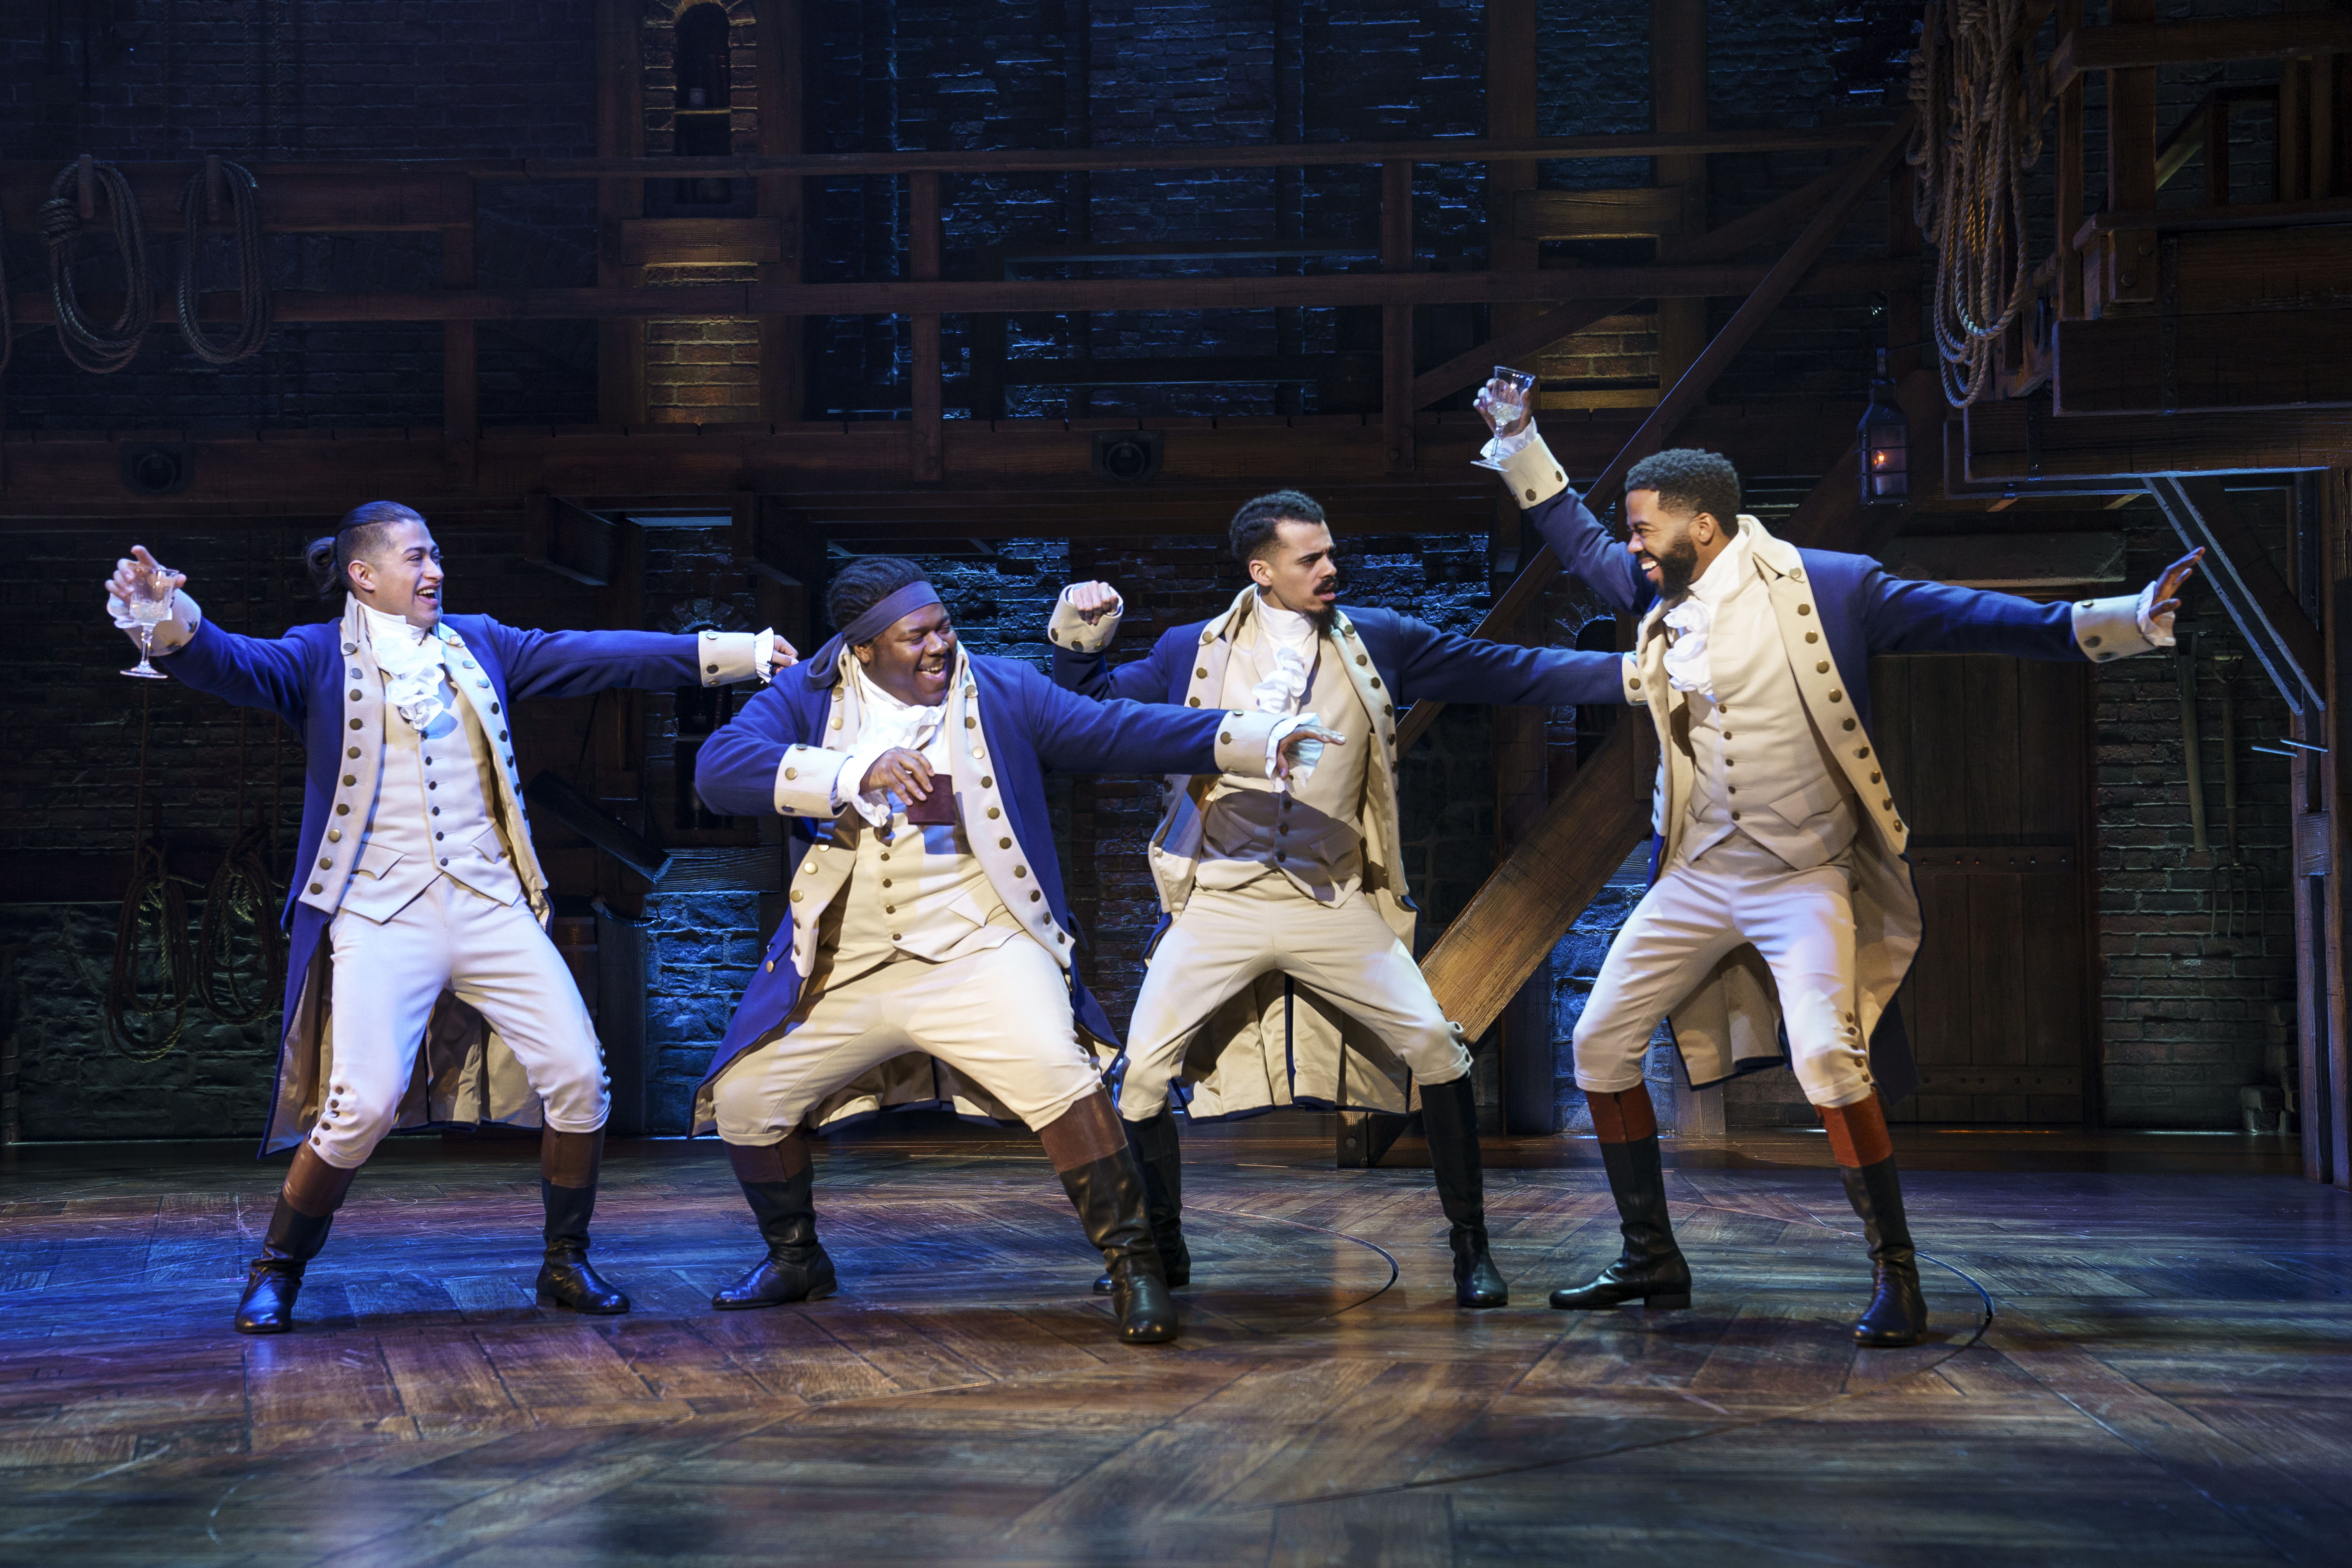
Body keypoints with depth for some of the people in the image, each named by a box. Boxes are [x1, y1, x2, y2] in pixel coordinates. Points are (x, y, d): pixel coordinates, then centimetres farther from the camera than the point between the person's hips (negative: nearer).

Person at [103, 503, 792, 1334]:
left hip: (492, 911, 4)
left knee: (578, 1078, -5)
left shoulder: (477, 644, 15)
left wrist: (739, 651, 6)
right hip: (381, 916, -4)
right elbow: (234, 665, -14)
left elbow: (596, 656, 11)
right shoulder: (321, 657, 4)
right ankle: (276, 1273, 7)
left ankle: (566, 1265, 15)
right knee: (363, 1103, -17)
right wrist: (174, 625, -38)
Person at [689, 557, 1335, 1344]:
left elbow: (1119, 731, -5)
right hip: (845, 969, 3)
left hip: (978, 949, -3)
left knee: (1056, 1074, -27)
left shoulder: (1003, 691, 2)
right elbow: (719, 767, -15)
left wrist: (1258, 739, -17)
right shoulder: (805, 699, 1)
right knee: (742, 1101, 8)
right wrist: (857, 771, -28)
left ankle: (1133, 1265, -14)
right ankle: (796, 1259, 34)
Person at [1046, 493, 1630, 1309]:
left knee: (1436, 1048, -12)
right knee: (1142, 1071, -8)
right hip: (1221, 901, 0)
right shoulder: (1194, 652, 5)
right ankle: (1161, 1245, 15)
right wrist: (1080, 642, -4)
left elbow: (1509, 673, 2)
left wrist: (1635, 669, -4)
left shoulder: (1374, 643, 5)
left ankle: (1470, 1247, 4)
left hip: (1335, 905, 0)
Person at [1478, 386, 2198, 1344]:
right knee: (1601, 1043, 4)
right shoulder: (1660, 602, 6)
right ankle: (1652, 1259, 19)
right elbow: (1579, 543, 24)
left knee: (1826, 1059, -25)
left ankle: (1895, 1273, -9)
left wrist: (2121, 621, -20)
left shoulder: (1823, 588, -11)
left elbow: (1967, 619, -13)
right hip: (1698, 877, 6)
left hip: (1805, 878, -6)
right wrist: (1519, 442, 18)